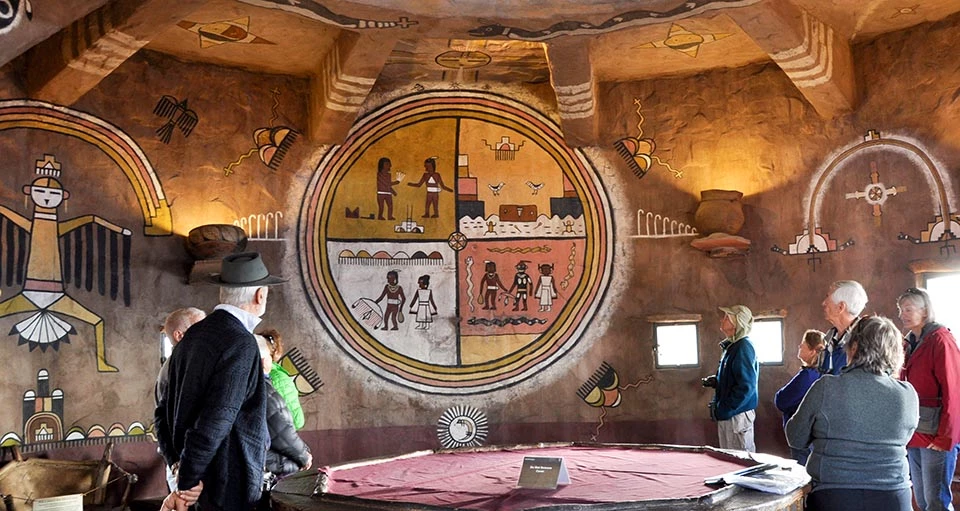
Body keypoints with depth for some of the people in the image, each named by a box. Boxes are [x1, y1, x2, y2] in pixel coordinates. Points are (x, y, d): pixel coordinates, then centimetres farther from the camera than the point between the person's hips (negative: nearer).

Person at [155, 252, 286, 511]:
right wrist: (186, 485, -15)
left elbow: (165, 411, 11)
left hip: (200, 481, 8)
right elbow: (215, 422, -24)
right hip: (230, 489, -8)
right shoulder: (241, 344, -19)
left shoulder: (194, 334, 7)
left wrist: (178, 463, 6)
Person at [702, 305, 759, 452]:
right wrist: (715, 381, 6)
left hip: (738, 416, -10)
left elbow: (746, 386, -24)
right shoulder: (731, 346, 13)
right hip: (726, 415, 10)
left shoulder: (743, 348, -18)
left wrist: (723, 410, -20)